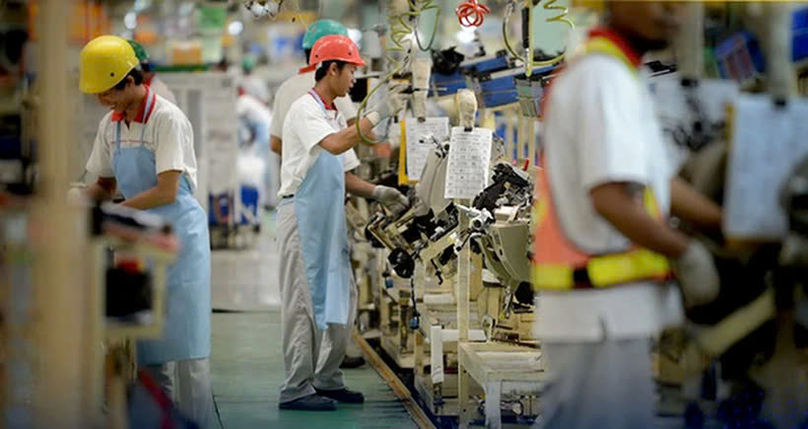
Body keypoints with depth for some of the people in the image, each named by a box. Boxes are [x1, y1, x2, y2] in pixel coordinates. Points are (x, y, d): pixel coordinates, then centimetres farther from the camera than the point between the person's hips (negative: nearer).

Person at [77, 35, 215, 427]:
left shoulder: (167, 119, -14)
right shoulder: (111, 124, 8)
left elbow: (166, 191, -19)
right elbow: (105, 185, 18)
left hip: (178, 235, -7)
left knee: (186, 345, -7)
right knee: (149, 347, 8)